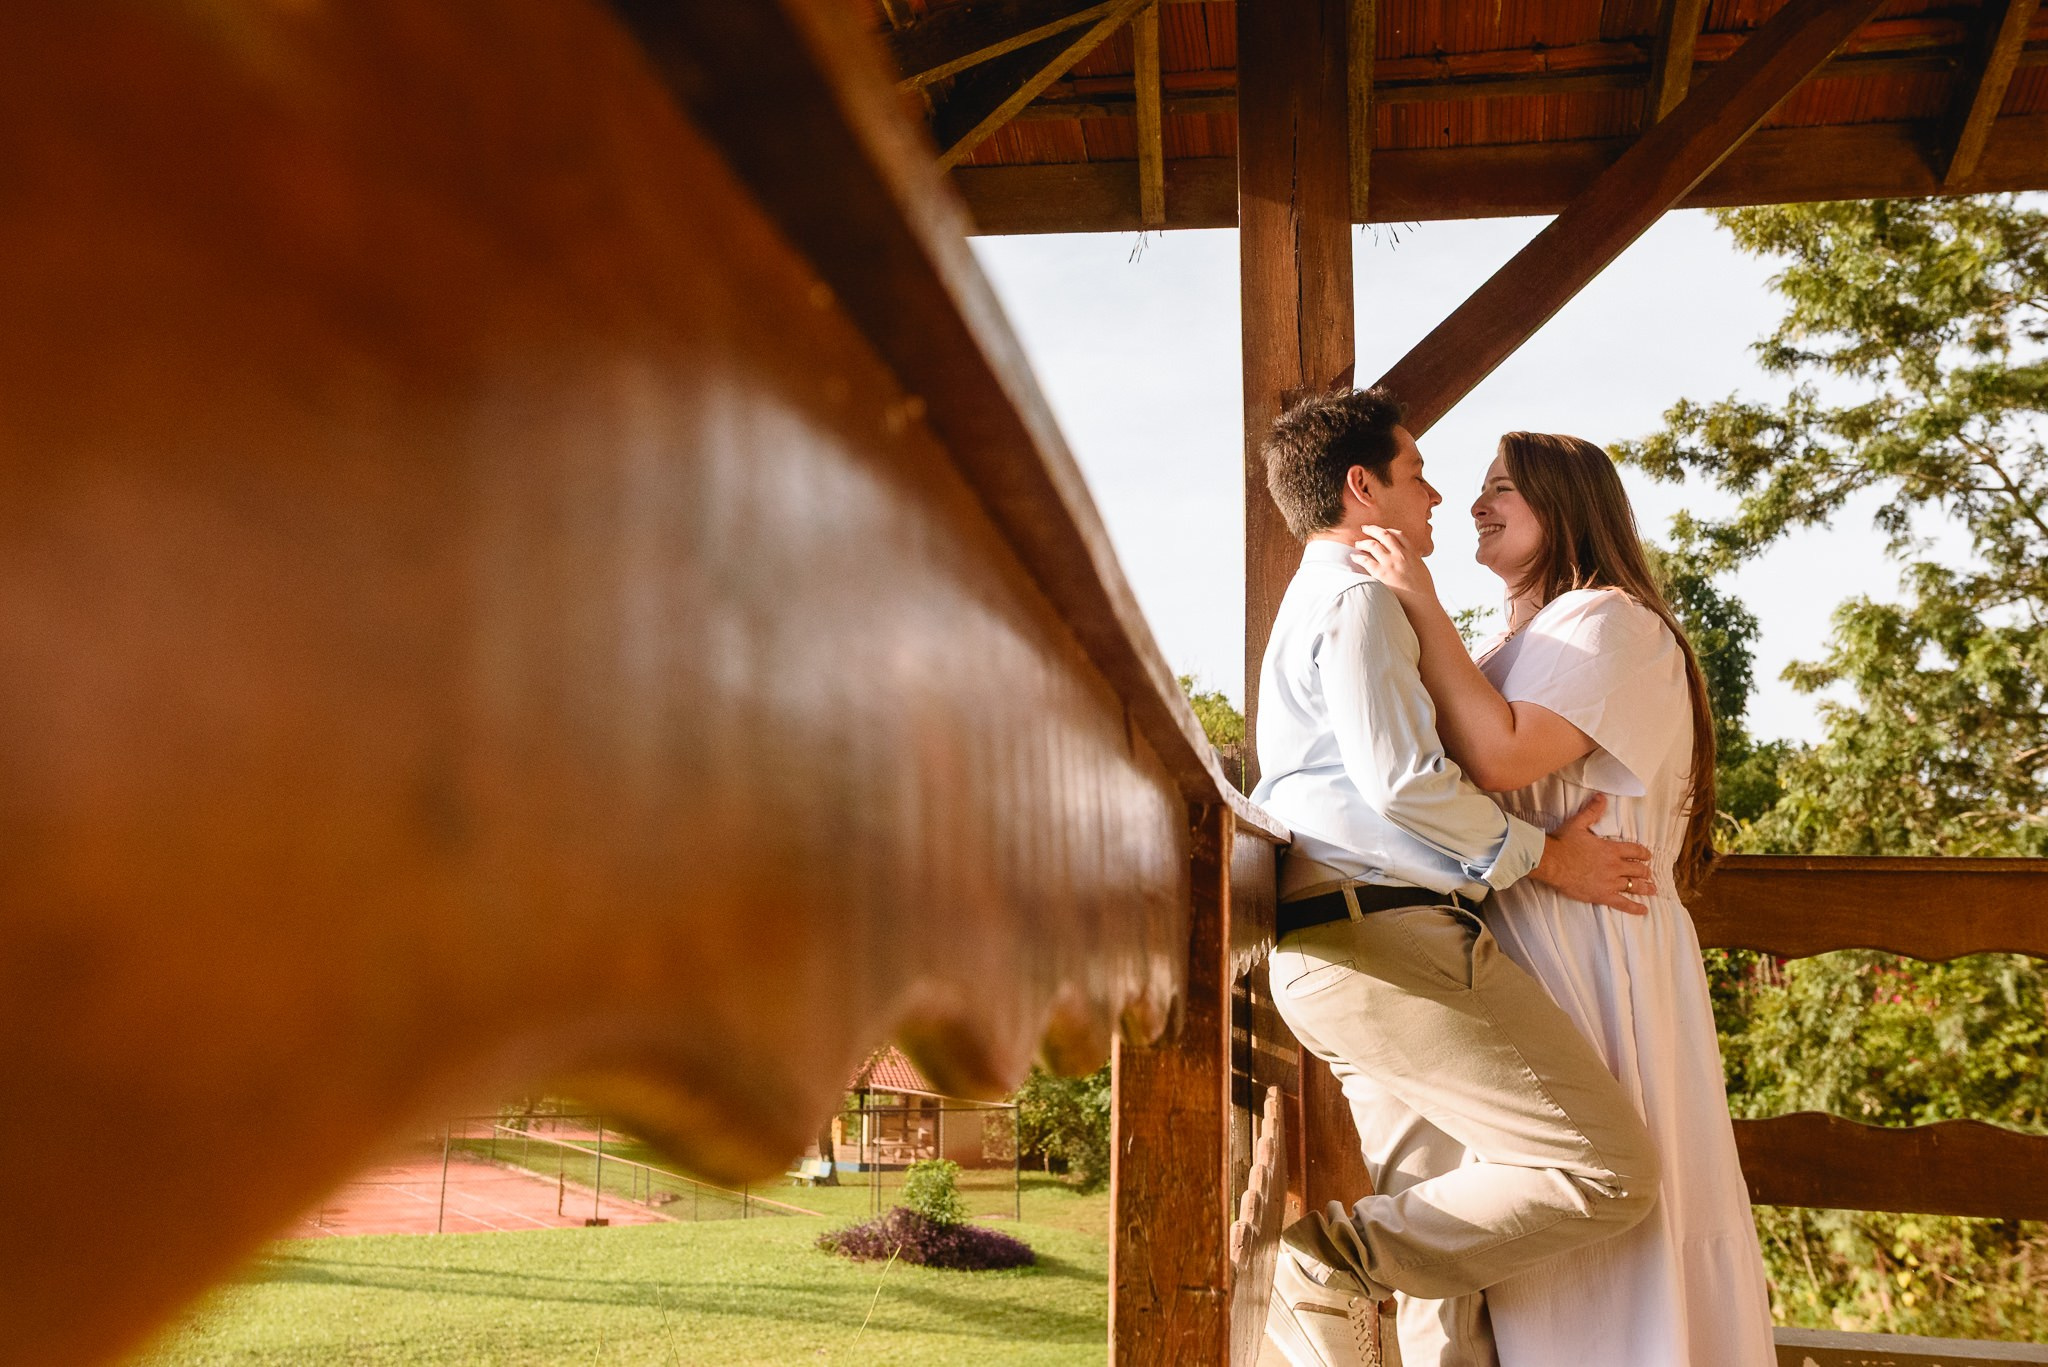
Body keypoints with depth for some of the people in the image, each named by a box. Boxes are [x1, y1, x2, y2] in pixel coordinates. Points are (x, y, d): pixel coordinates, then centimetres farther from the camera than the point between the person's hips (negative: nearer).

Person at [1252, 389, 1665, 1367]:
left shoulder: (1315, 606, 28)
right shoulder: (1357, 597, -5)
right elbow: (1402, 779, -16)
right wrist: (1544, 856, -6)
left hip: (1328, 955, 11)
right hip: (1386, 939, -11)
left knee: (1451, 1233, 11)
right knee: (1609, 1171, -12)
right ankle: (1343, 1257, -10)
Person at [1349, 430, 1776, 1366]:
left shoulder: (1609, 622, -7)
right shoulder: (1517, 646, 20)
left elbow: (1502, 755, -22)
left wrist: (1422, 607, -16)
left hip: (1592, 961, -9)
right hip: (1512, 955, 9)